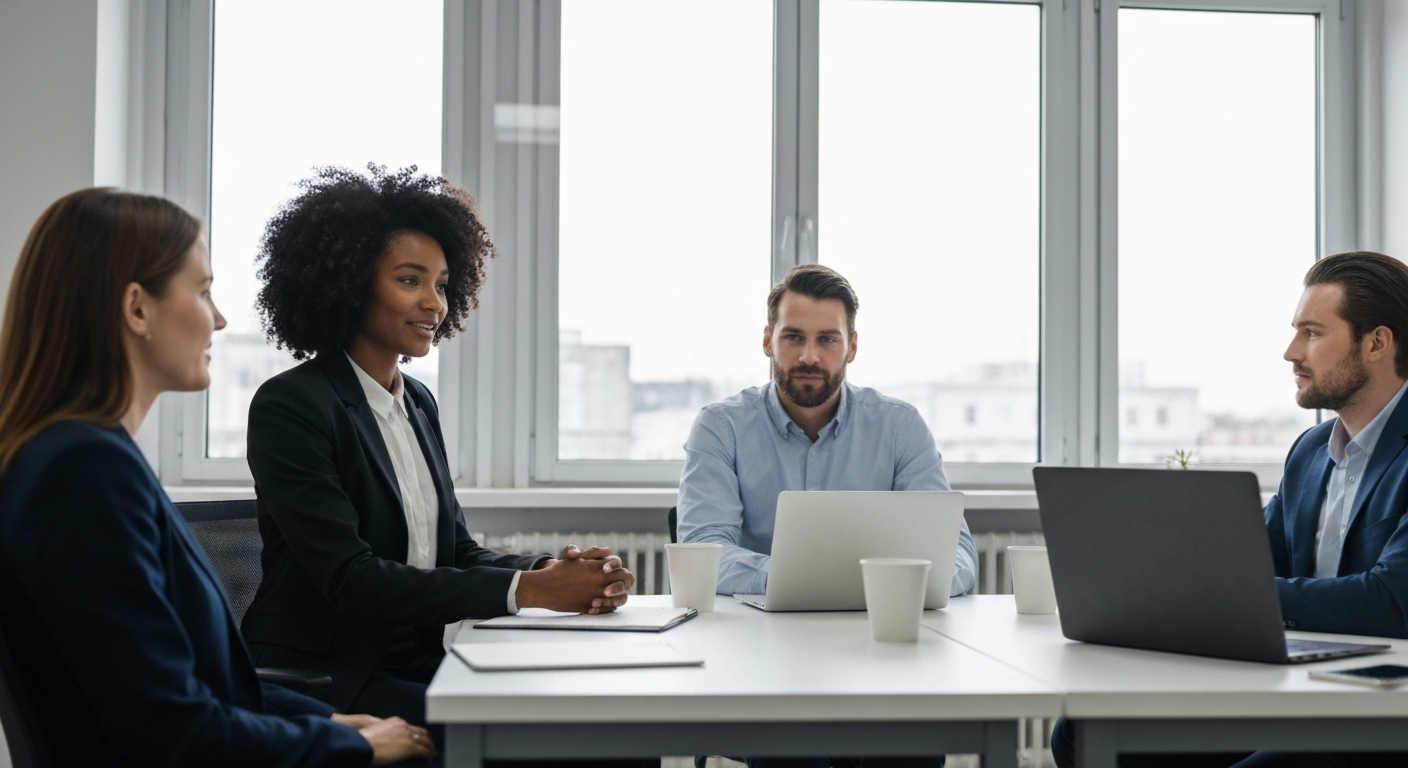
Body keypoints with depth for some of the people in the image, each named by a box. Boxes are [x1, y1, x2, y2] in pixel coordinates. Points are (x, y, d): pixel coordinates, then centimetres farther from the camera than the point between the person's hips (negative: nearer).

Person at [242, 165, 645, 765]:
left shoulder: (418, 404, 14)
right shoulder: (290, 405, -11)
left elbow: (456, 551, 11)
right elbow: (349, 577, -20)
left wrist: (549, 571, -12)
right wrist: (525, 590, -24)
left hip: (416, 665, 7)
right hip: (325, 678, -7)